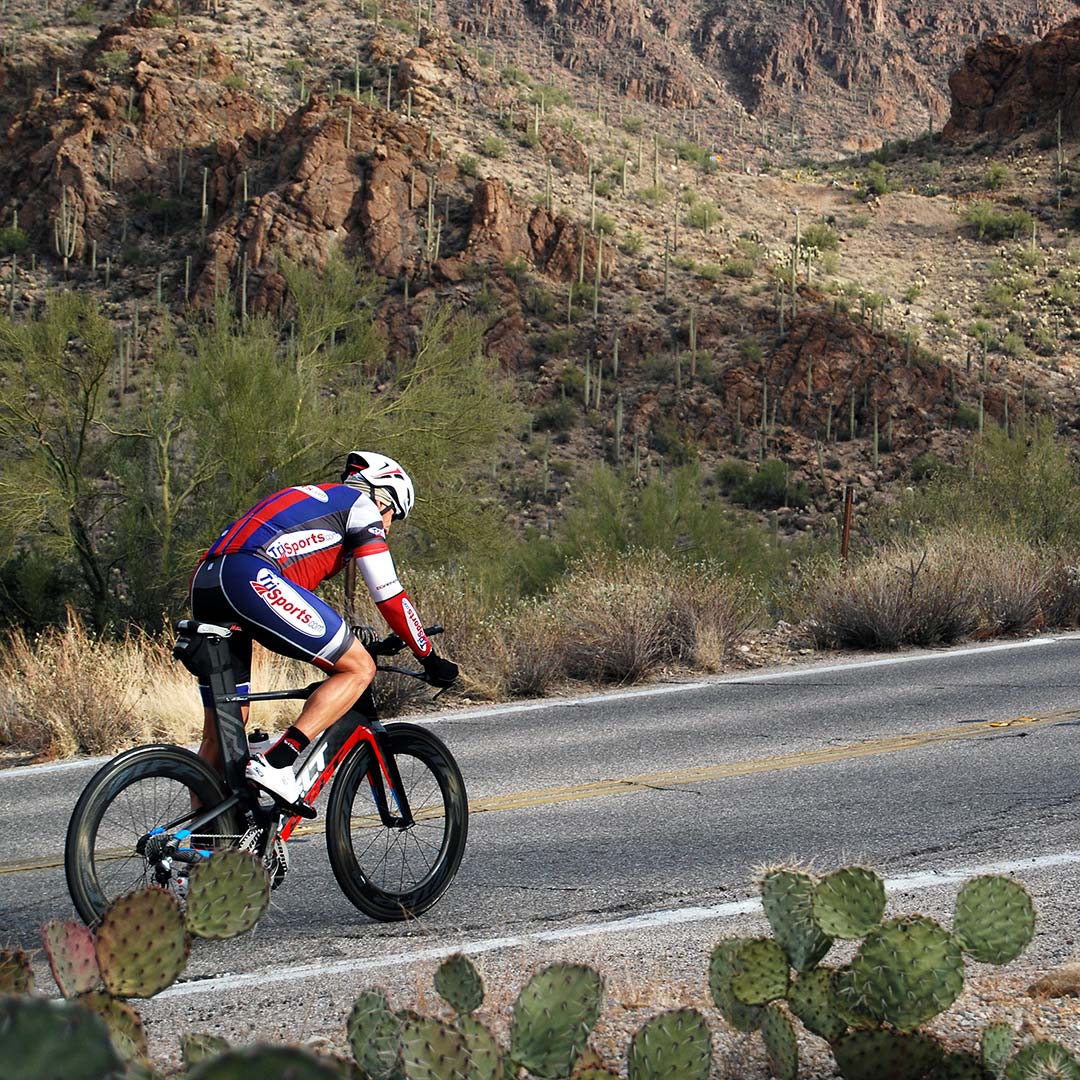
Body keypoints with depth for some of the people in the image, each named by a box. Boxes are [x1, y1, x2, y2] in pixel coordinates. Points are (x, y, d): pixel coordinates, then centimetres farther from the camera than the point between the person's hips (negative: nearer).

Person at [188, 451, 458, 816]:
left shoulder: (309, 500, 39)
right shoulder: (361, 505, 16)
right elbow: (388, 595, 10)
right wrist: (430, 659, 19)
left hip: (205, 585, 9)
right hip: (253, 579, -9)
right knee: (359, 668, -1)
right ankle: (276, 764, -14)